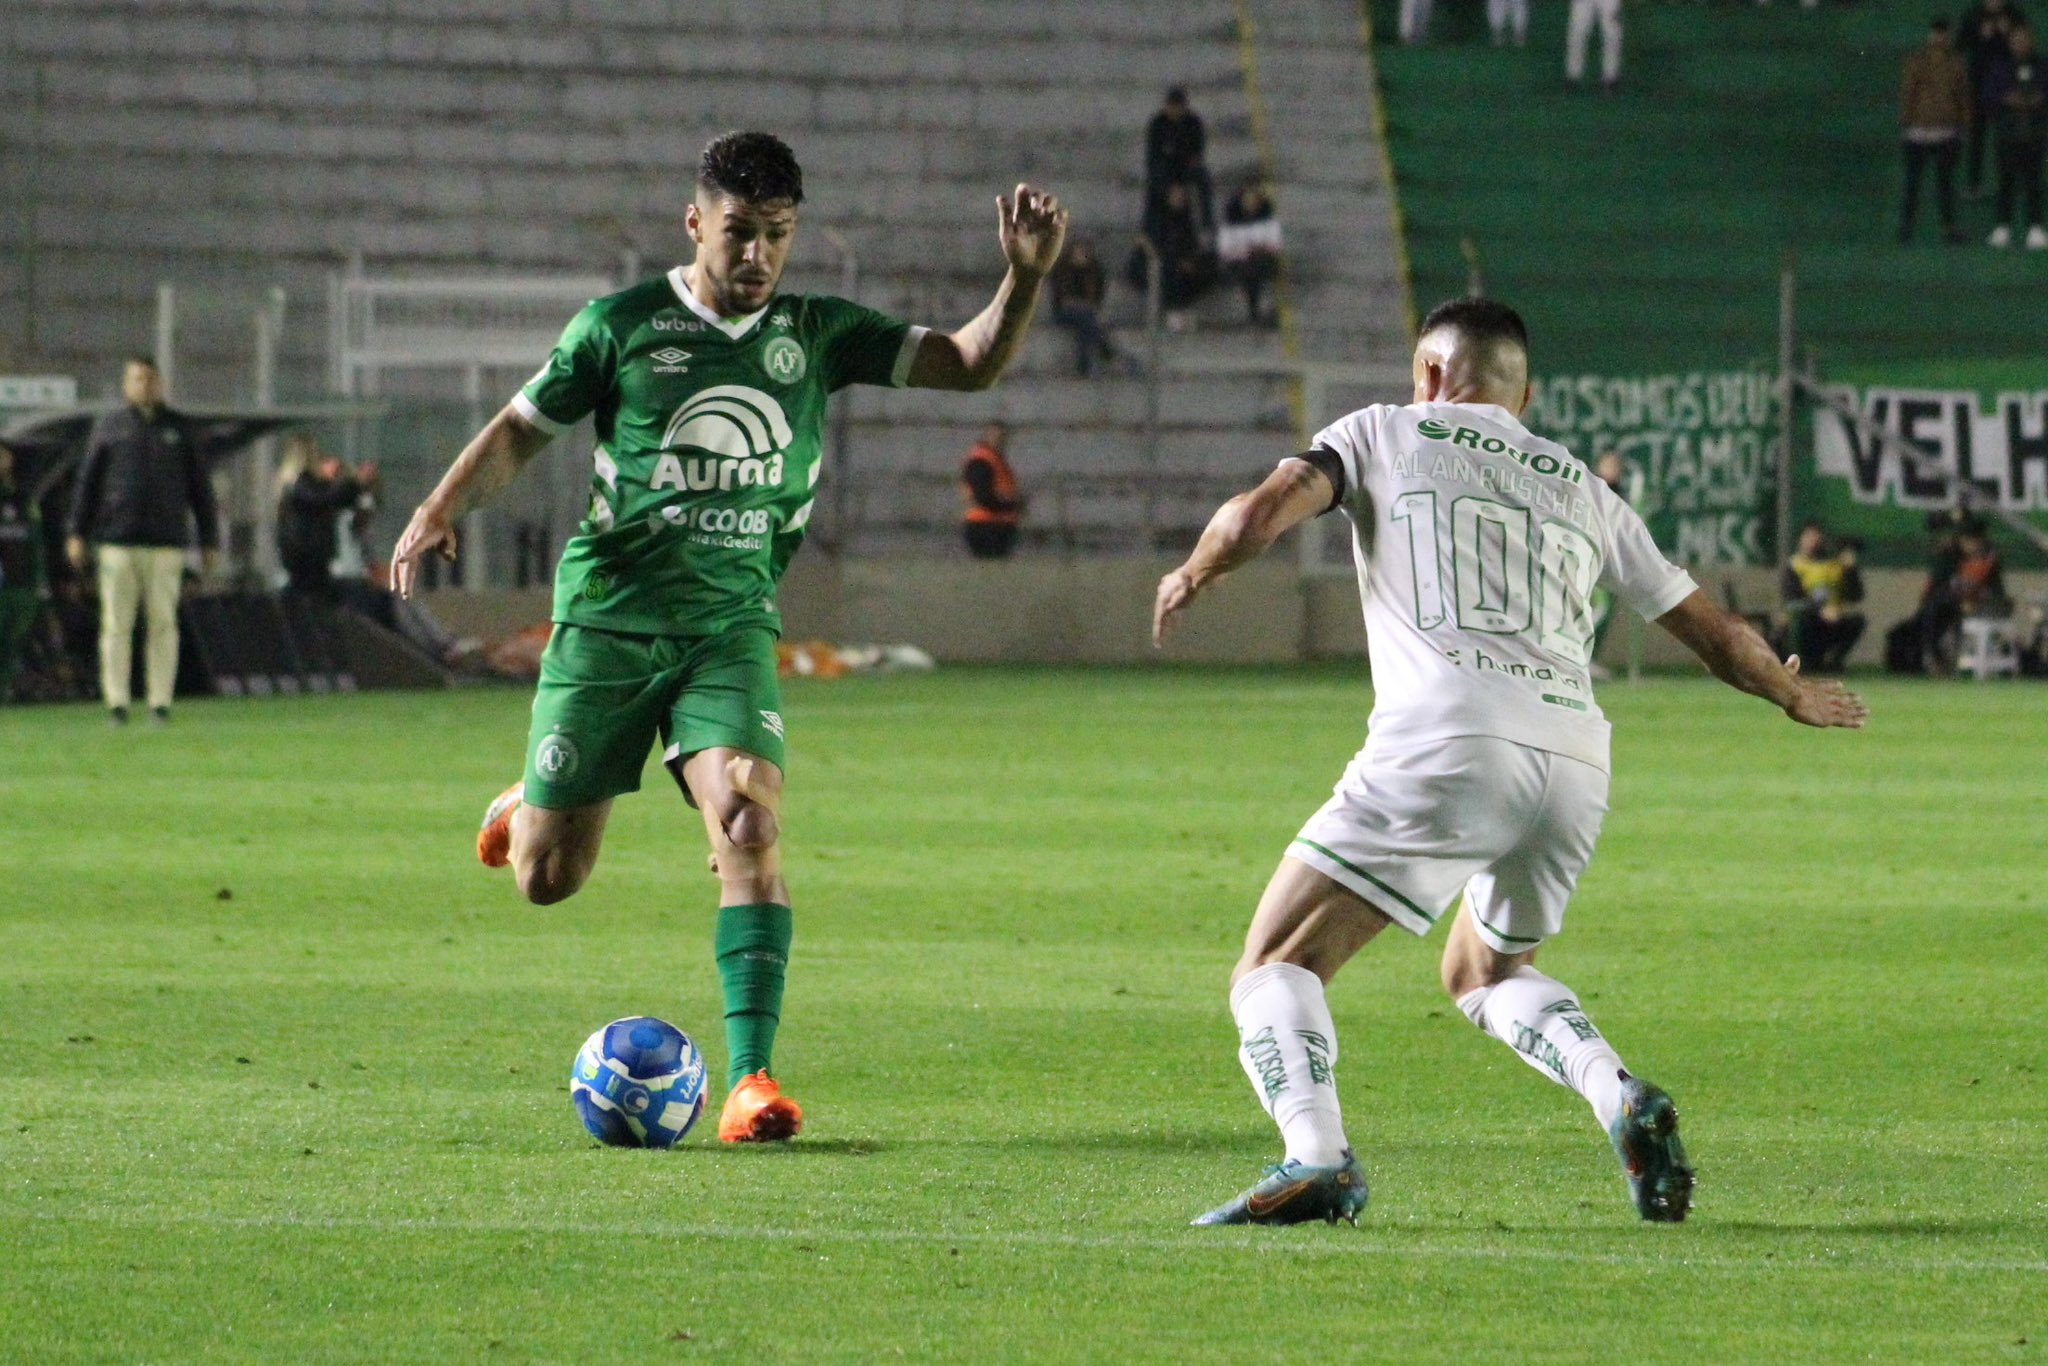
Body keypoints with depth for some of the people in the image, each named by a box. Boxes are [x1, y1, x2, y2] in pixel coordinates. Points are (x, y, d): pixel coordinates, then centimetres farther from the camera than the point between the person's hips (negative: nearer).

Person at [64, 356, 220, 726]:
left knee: (163, 623, -2)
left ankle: (161, 702, 1)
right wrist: (77, 534, 0)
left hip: (166, 542, 0)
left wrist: (210, 541, 9)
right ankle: (116, 702, 1)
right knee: (116, 623, -2)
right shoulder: (109, 428, 9)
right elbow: (87, 482, 8)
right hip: (118, 540, 0)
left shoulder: (179, 429, 11)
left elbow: (200, 488, 13)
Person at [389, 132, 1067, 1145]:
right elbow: (521, 427, 7)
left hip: (732, 625, 1)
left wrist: (1025, 276, -15)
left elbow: (970, 364, 2)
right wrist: (443, 508, -10)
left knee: (751, 822, -24)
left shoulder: (817, 335, 5)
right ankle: (528, 809, 42)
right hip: (607, 616, -1)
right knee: (547, 879, 3)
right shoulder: (624, 325, 0)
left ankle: (752, 1076, -23)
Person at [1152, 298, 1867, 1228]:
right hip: (1575, 765, 5)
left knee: (1277, 966, 0)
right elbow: (1712, 631, 32)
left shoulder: (1385, 433, 16)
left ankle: (1316, 1160, -26)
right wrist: (1795, 694, 50)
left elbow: (1265, 510, 1)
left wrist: (1193, 574, 21)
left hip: (1441, 742, -5)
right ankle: (1621, 1098, 3)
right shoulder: (1582, 488, 27)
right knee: (1483, 974, 29)